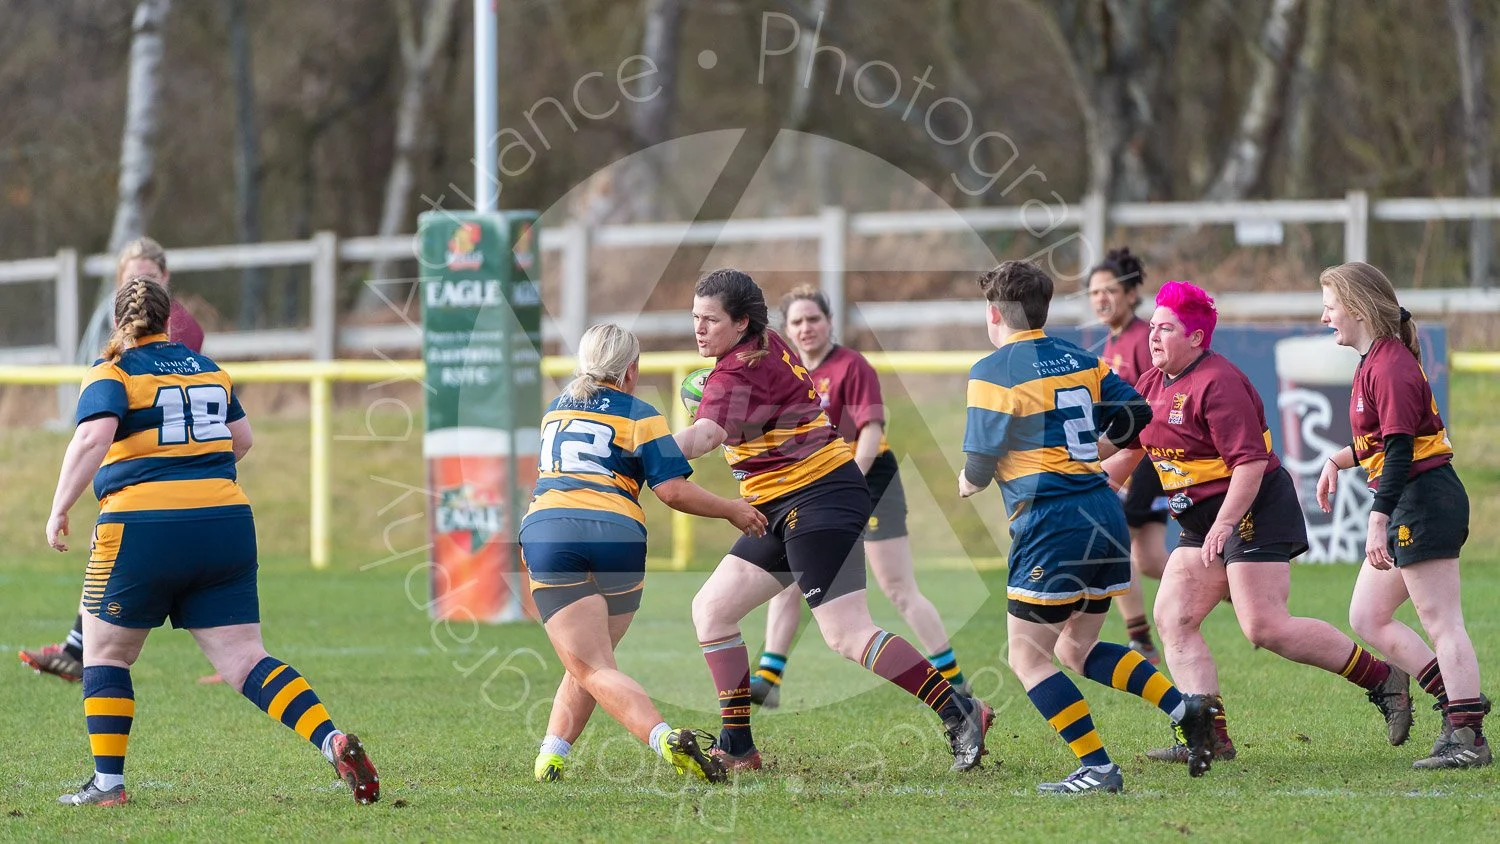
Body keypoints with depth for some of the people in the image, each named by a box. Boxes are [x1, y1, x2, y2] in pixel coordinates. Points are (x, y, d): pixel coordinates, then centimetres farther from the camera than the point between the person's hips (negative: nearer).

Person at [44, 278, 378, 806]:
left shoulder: (111, 375, -1)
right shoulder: (208, 370, 17)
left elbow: (92, 439, -18)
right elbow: (241, 440, 28)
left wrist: (59, 511, -13)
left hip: (143, 529, -4)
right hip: (225, 522, 4)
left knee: (105, 655, 15)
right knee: (244, 662, 1)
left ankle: (108, 782, 13)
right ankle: (334, 742, -18)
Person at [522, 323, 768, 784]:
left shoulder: (557, 409, 22)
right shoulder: (639, 415, 7)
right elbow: (673, 489, -3)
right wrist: (733, 510, 11)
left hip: (545, 534, 1)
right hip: (617, 536, -1)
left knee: (592, 670, -8)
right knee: (591, 660, 20)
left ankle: (662, 736, -29)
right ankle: (553, 752, 8)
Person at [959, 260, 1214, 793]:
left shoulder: (993, 373, -8)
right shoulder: (1078, 360, 12)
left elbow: (980, 465, -10)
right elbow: (1135, 412, 17)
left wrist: (966, 484, 13)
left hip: (1050, 524, -8)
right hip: (1105, 514, 8)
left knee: (1027, 655, 2)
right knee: (1077, 649, 19)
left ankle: (1097, 768, -7)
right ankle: (1182, 708, 2)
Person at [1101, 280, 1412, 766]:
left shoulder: (1217, 383, -18)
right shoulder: (1153, 384, 11)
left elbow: (1250, 462, -24)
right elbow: (1127, 449, 24)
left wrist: (1225, 523, -30)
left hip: (1253, 510, -10)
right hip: (1202, 521, 10)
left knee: (1265, 627, -16)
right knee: (1172, 619, -2)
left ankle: (1381, 679, -3)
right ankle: (1211, 738, -4)